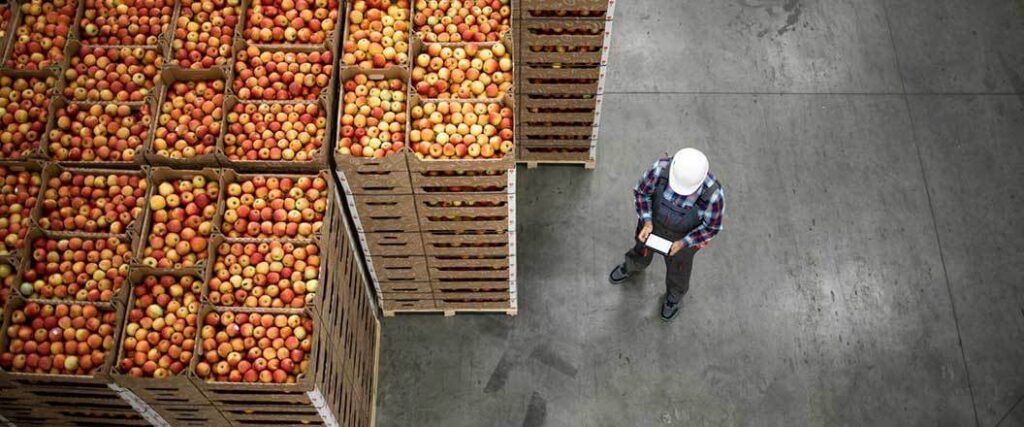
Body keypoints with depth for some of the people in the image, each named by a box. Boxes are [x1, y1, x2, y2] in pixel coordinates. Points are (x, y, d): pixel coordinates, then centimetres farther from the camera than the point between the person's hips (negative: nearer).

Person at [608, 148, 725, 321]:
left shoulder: (713, 194, -41)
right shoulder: (661, 169, -37)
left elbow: (712, 226, -21)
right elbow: (642, 191, -16)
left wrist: (682, 243, -25)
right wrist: (647, 223, -26)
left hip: (685, 236, -2)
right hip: (654, 222, 2)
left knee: (678, 267, 28)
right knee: (642, 253, 33)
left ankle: (674, 295, 63)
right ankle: (632, 267, 70)